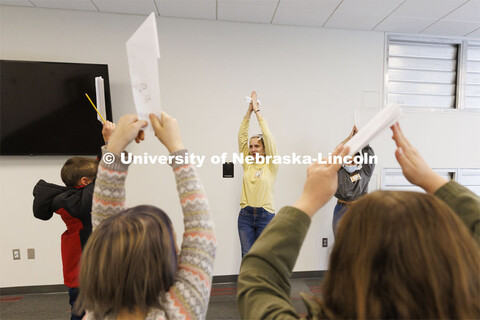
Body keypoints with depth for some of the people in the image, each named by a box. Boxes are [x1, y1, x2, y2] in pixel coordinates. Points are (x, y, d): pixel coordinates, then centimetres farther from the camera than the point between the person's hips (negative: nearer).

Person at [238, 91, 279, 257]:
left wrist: (257, 111, -9)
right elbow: (242, 136, -1)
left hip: (265, 215, -2)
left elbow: (268, 136, -12)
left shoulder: (271, 165, -3)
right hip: (245, 215, 3)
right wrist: (249, 111, -6)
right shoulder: (247, 163, 5)